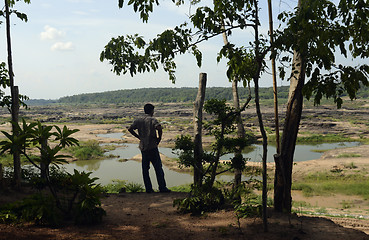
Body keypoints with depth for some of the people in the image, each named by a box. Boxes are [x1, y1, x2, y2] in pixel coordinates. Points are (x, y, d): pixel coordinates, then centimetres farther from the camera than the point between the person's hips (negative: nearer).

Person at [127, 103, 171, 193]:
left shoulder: (138, 120, 8)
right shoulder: (152, 119, -8)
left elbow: (130, 129, 5)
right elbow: (159, 128, -25)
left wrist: (139, 137, 10)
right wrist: (159, 138, -10)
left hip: (143, 148, 5)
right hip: (152, 147, -5)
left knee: (145, 169, 9)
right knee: (158, 168, 2)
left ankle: (148, 188, 11)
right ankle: (162, 187, 4)